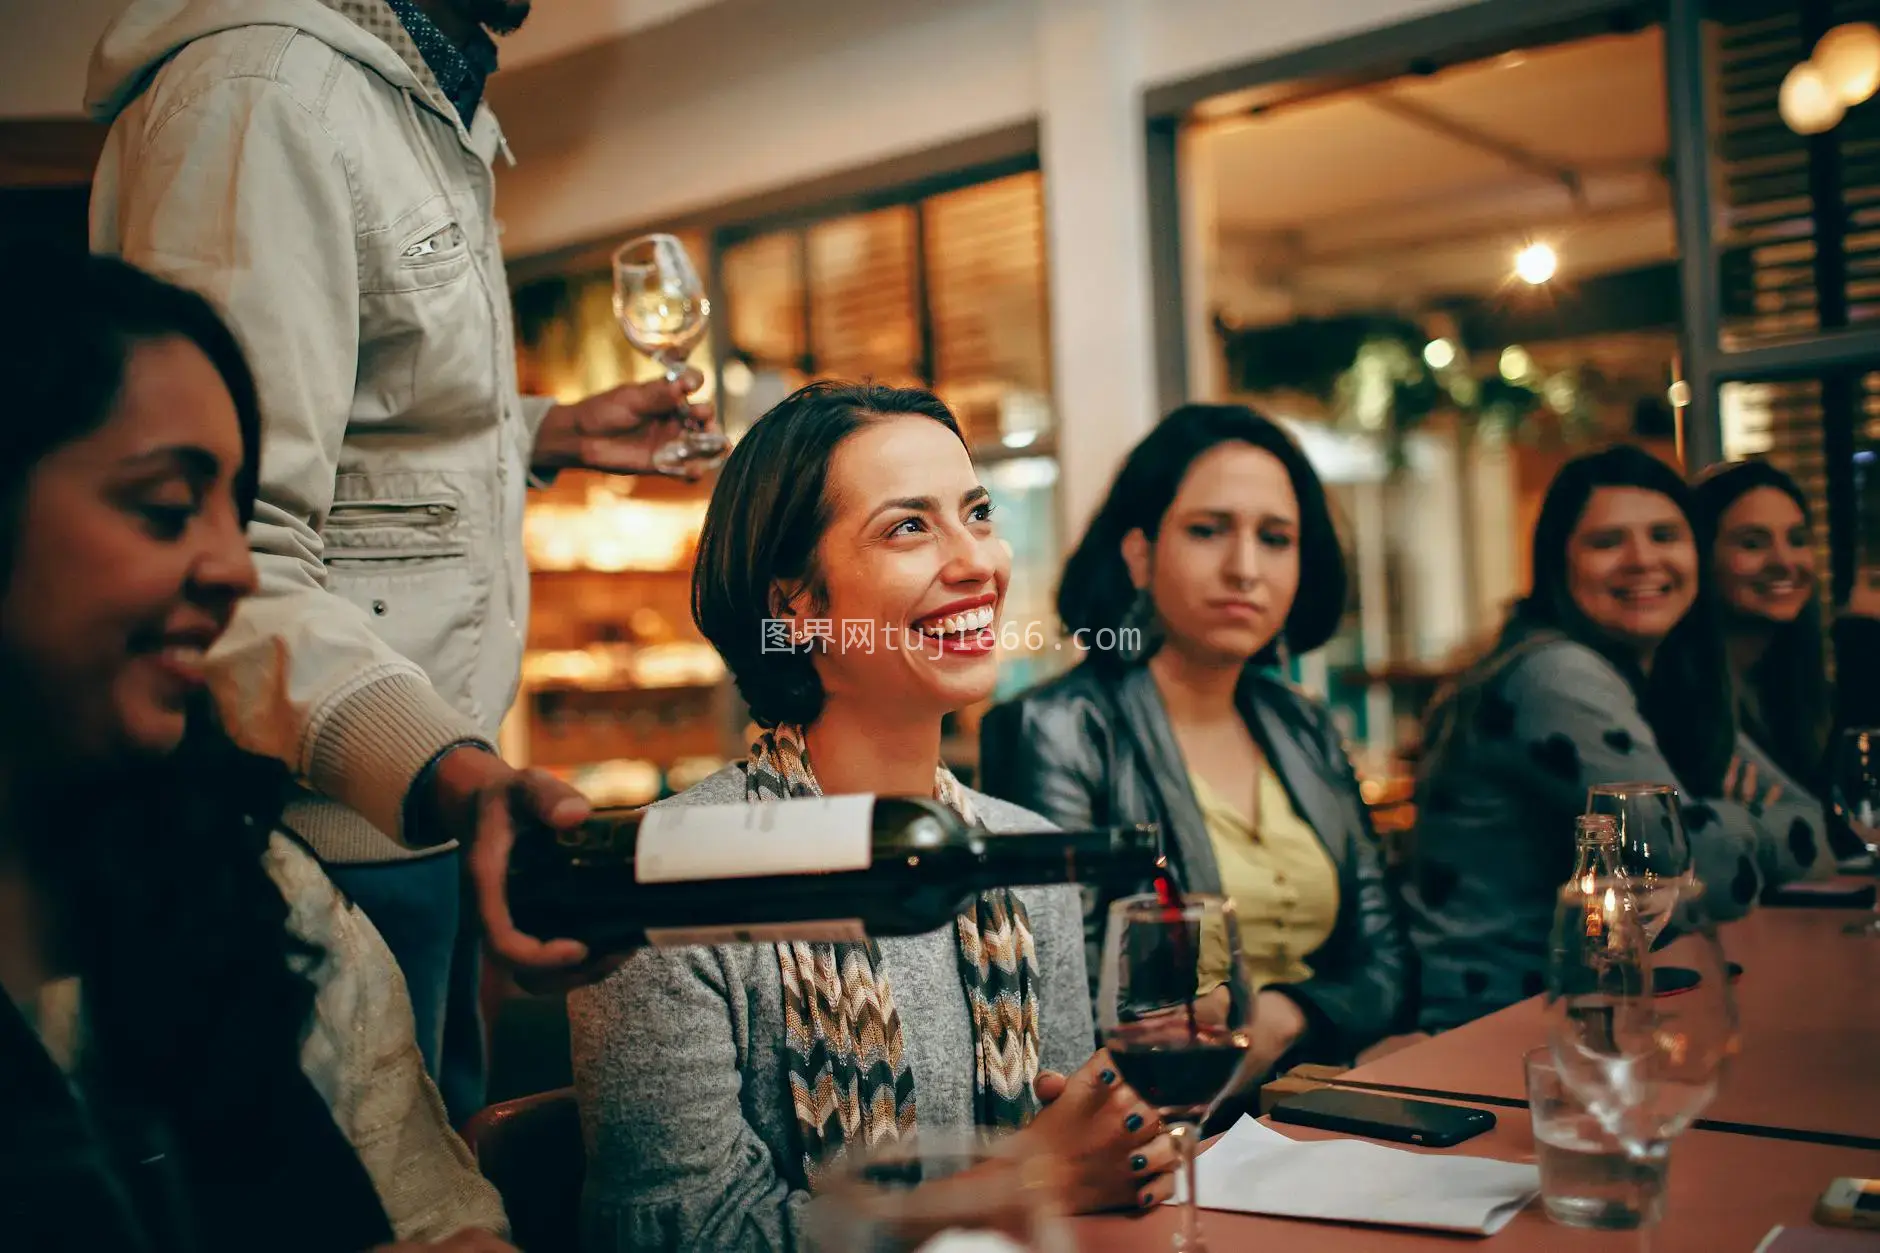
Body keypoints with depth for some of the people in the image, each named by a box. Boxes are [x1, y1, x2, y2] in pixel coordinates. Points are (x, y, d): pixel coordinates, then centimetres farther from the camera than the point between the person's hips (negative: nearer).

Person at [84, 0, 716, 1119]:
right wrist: (449, 774, -43)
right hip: (334, 818, -10)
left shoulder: (425, 107, 14)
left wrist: (550, 433, 19)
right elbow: (226, 553, -29)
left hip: (423, 786, 10)